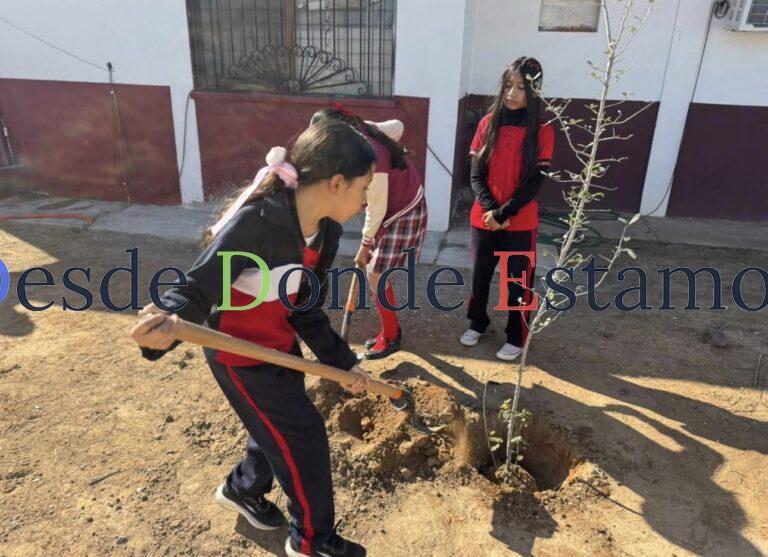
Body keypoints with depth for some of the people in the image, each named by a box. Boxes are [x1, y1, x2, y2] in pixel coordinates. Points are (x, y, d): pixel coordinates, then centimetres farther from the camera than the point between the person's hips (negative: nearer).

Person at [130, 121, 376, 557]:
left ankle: (243, 489, 54)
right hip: (241, 354, -8)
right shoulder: (255, 222, -32)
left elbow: (306, 310, 1)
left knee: (281, 425, 23)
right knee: (304, 436, 2)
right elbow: (198, 288, -28)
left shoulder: (326, 233, -7)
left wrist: (342, 360, 0)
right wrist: (170, 325, -49)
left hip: (281, 346, 8)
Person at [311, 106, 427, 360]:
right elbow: (397, 126, 11)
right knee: (376, 273, 13)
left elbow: (377, 208, -24)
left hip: (403, 213, -9)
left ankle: (391, 337, 13)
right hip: (390, 208, 9)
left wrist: (365, 244, -11)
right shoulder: (364, 131, -8)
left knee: (377, 276, -5)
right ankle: (390, 330, 28)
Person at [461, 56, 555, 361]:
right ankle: (478, 322, 39)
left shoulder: (542, 131, -6)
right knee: (480, 274, 16)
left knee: (519, 281, 7)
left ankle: (517, 337, 25)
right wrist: (490, 210, -14)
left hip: (521, 222, -3)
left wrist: (503, 213, -17)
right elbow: (476, 173, -1)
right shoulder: (488, 123, 2)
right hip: (483, 218, 3)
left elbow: (536, 181, -11)